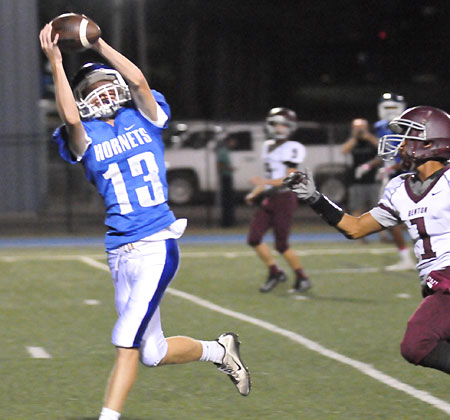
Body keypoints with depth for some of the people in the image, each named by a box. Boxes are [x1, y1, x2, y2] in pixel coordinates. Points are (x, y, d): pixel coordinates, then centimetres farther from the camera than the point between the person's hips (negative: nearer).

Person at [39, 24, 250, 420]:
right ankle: (218, 351, 33)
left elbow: (137, 79, -11)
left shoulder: (143, 120, 7)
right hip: (121, 253, 3)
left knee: (127, 341, -13)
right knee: (152, 352, 8)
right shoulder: (86, 136, 7)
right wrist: (56, 64, -17)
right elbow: (70, 116, -16)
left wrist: (98, 44, -5)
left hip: (157, 246, -3)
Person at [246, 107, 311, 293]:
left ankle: (302, 278, 13)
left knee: (281, 244, -4)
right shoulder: (268, 146, 14)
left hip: (284, 199, -7)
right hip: (267, 200, 7)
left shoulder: (292, 149, -10)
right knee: (254, 239, -2)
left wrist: (265, 182, -24)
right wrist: (255, 193, 12)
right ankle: (275, 273, 12)